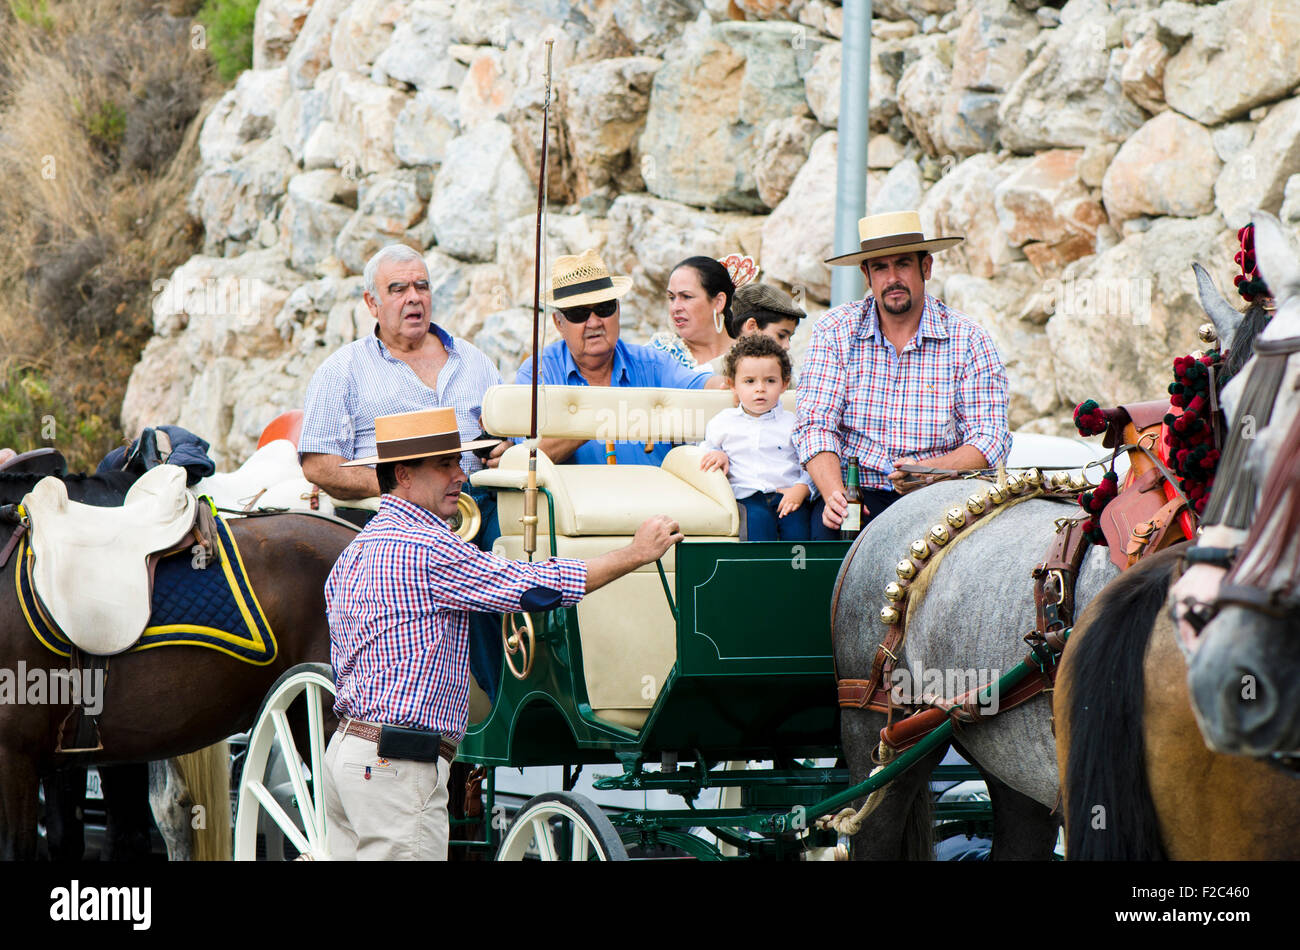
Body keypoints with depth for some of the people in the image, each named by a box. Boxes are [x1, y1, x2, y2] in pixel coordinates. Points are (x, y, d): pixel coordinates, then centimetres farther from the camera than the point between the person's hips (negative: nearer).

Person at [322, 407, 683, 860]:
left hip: (345, 750, 10)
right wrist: (636, 553, -3)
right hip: (398, 766, -10)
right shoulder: (427, 549, -14)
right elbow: (537, 586, -13)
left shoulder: (354, 551, 17)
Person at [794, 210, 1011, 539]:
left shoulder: (969, 340, 2)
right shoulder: (835, 332, 4)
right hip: (858, 491, -1)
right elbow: (815, 425, -3)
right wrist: (835, 494, -22)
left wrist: (928, 471, -23)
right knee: (827, 525, -33)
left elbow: (990, 438, -3)